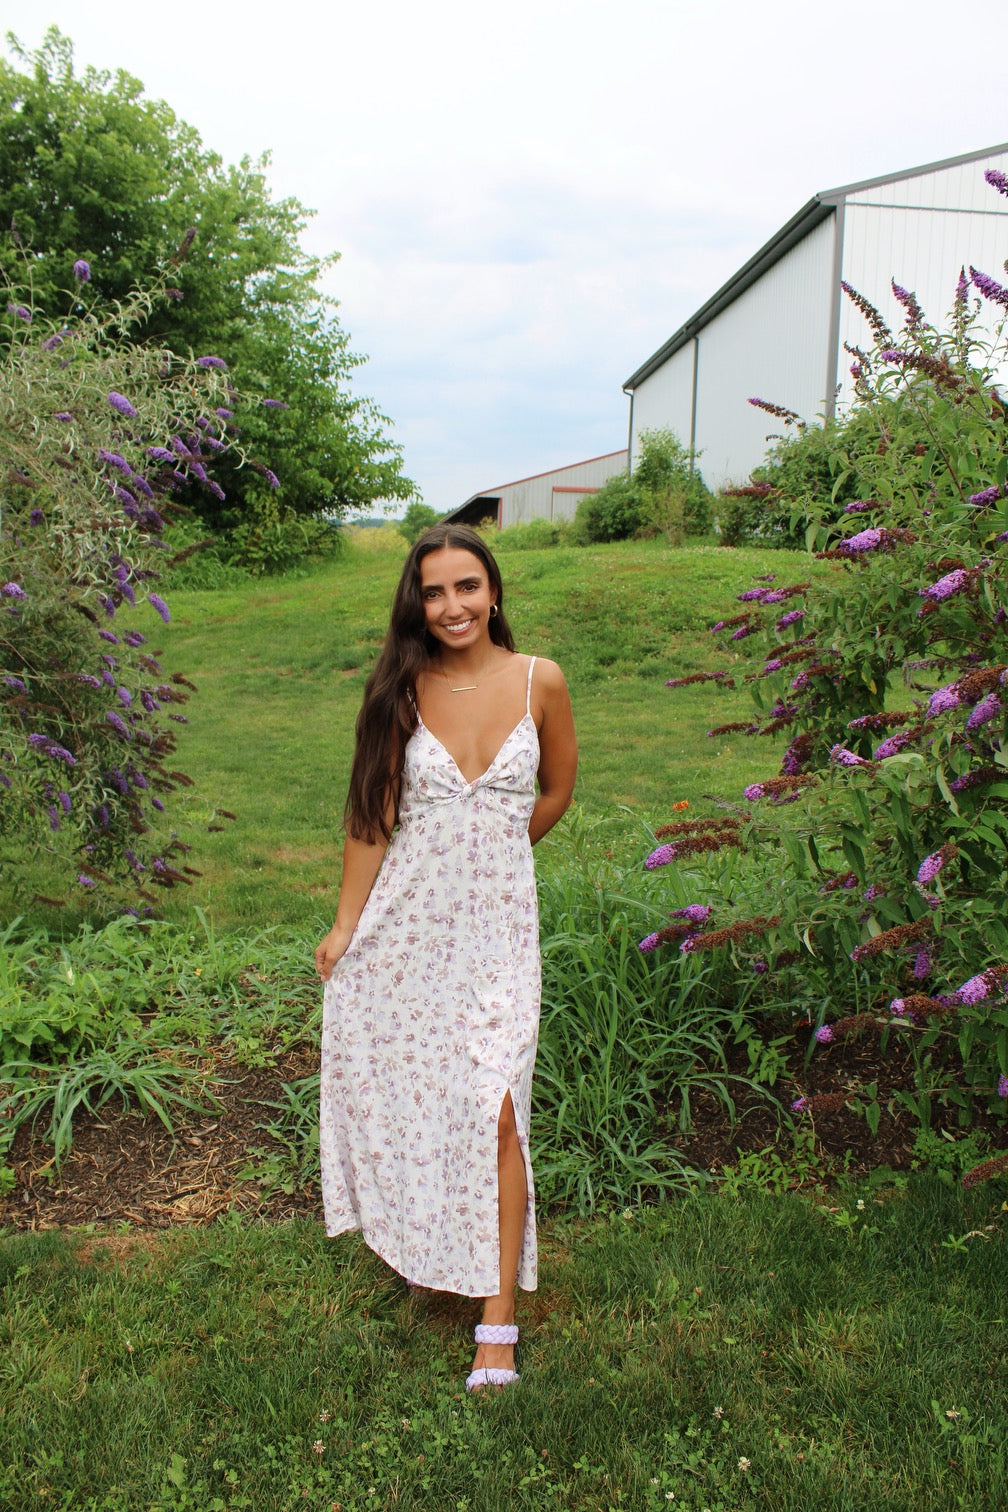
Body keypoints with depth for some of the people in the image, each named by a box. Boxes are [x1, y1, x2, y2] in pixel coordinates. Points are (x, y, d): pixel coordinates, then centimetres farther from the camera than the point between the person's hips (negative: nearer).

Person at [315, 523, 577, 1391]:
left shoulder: (539, 681, -4)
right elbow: (372, 817, 1)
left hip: (497, 922, -1)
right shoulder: (402, 690, -3)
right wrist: (346, 925, 1)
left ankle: (499, 1320, 10)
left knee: (494, 1113, -4)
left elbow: (557, 790, 11)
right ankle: (425, 1247, 41)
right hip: (405, 922, 1)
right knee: (406, 1095, 13)